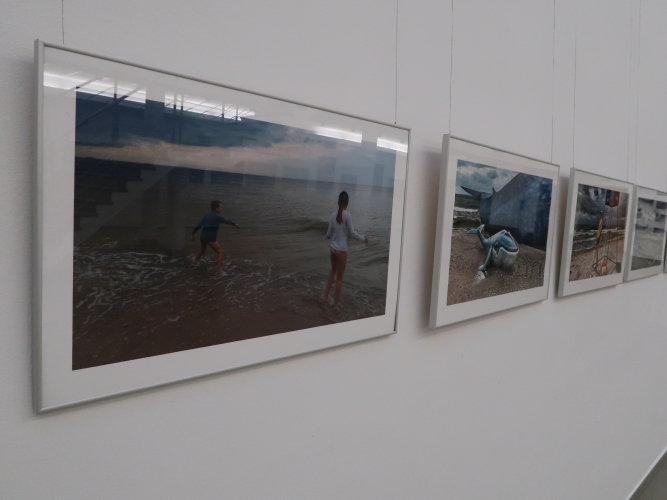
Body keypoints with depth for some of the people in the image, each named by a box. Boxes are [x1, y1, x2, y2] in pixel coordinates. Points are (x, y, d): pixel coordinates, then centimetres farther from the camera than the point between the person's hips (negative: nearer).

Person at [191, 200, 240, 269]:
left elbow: (198, 226, 8)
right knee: (219, 252, 4)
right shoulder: (218, 217, -5)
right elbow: (227, 221, 10)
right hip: (211, 239, -7)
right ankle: (219, 268, -5)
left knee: (202, 250, 32)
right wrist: (235, 224, 26)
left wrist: (193, 234, 14)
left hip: (203, 237, 7)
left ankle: (194, 263, 44)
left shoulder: (206, 216, 11)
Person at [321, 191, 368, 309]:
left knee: (333, 271, 28)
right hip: (341, 250, -4)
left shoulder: (333, 215, -1)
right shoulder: (347, 215, -14)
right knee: (339, 277, 9)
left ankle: (325, 296, 25)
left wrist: (328, 236, 29)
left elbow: (329, 234, 5)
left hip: (332, 249, 4)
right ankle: (335, 304, 17)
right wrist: (363, 238, 3)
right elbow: (352, 233, -12)